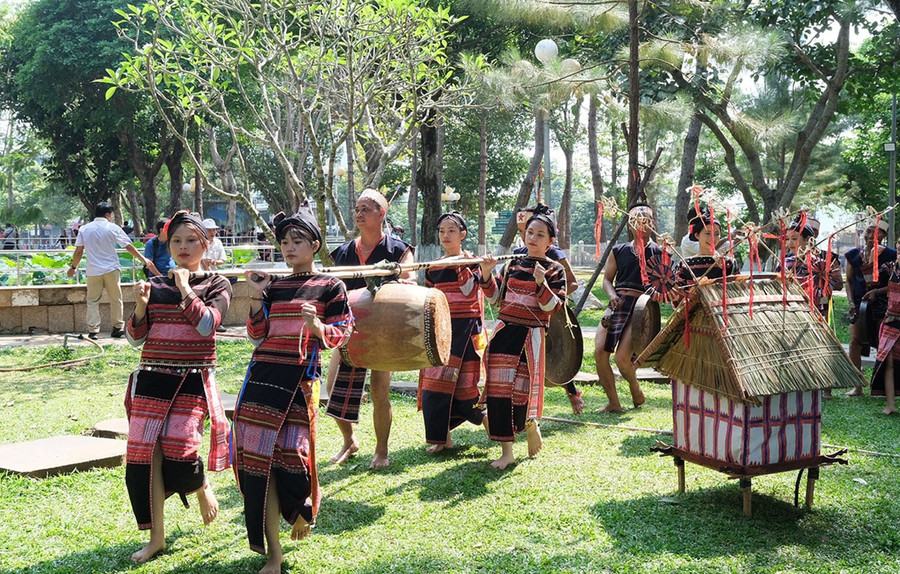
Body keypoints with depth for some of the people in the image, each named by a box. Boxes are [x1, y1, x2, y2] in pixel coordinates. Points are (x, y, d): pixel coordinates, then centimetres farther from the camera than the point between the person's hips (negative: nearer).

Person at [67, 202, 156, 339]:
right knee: (116, 299, 10)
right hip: (111, 269, -1)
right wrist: (144, 260, 8)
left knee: (93, 301, 5)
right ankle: (118, 327, 13)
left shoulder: (84, 229, 4)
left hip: (93, 271, 1)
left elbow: (78, 252, 4)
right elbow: (129, 247, 0)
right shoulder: (113, 228, -1)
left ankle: (93, 331, -1)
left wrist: (73, 267, 18)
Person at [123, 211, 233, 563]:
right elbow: (136, 338, 7)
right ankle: (156, 537, 12)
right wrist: (141, 305, -10)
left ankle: (202, 488, 21)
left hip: (193, 380, -3)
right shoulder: (154, 286, 10)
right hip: (152, 380, 3)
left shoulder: (216, 286, 3)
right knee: (145, 453, -2)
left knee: (179, 449, -16)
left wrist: (186, 289, -12)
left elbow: (207, 325, -14)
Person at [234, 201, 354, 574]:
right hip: (263, 375, 4)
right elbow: (257, 334, 12)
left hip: (300, 378, -4)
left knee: (292, 452, -9)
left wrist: (318, 327, -18)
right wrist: (257, 296, 0)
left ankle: (303, 511, 31)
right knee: (258, 453, -1)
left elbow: (342, 333, 1)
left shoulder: (330, 287, 3)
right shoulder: (273, 286, 14)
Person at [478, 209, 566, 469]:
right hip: (504, 332, 4)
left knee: (524, 389, -3)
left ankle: (531, 426, 31)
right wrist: (487, 274, 1)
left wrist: (541, 282, -22)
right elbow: (496, 297, 15)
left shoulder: (555, 270, 0)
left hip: (531, 336, -4)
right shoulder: (514, 264, 12)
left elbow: (554, 307, -10)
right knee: (499, 389, 0)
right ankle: (506, 451, 8)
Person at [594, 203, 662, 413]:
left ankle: (635, 387, 17)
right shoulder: (619, 251, 15)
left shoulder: (658, 253, 6)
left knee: (622, 358, -18)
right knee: (599, 353, -10)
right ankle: (613, 402, 7)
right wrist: (612, 294, -2)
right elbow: (607, 279, 17)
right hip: (617, 305, 4)